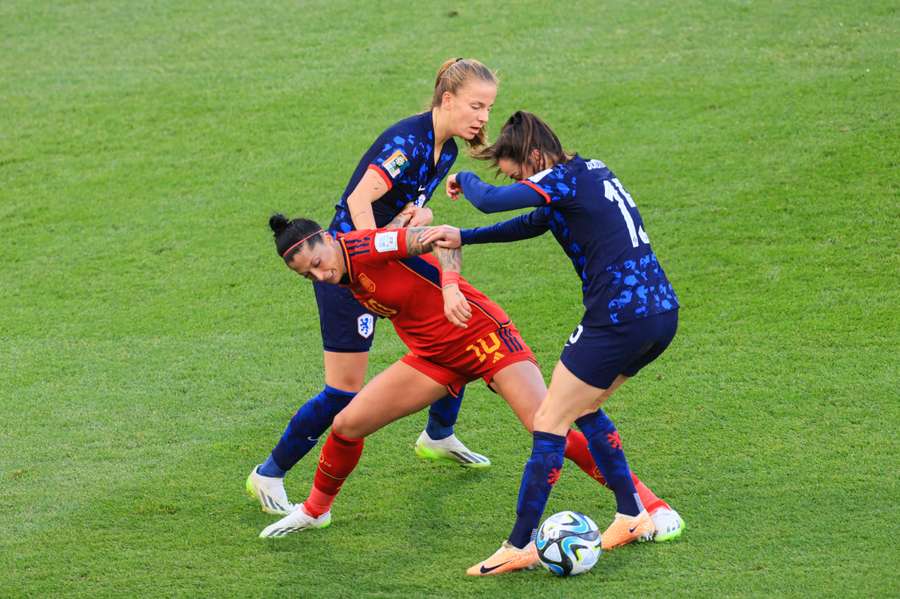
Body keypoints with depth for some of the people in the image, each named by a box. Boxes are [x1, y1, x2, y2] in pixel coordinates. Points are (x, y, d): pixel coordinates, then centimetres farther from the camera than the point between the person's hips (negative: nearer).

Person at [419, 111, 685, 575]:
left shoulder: (563, 178, -10)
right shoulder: (592, 172, 18)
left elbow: (489, 200, -20)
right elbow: (532, 224, 29)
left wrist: (463, 179, 3)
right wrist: (462, 237, 21)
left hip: (619, 319, -9)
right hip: (662, 312, 9)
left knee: (550, 422, -1)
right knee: (584, 408, 25)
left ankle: (520, 546, 1)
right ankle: (633, 517, 26)